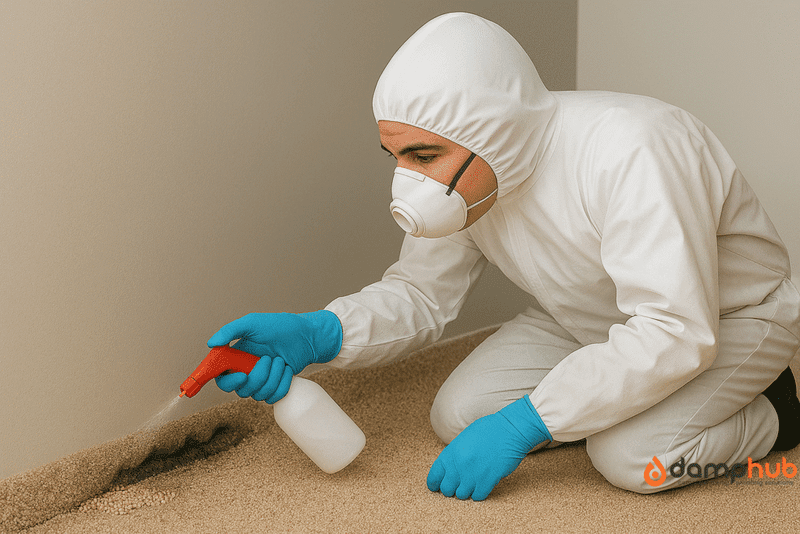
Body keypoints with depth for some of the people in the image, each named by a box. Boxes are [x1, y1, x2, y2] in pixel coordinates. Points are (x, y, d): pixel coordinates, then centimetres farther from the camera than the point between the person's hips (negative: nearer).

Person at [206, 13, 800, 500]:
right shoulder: (461, 174, -15)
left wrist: (520, 426, -40)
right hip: (590, 321, 7)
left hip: (731, 314, -6)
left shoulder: (629, 151, -39)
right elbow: (423, 292, -5)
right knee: (458, 415, -10)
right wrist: (315, 335, -26)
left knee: (632, 457, -30)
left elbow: (675, 335, -40)